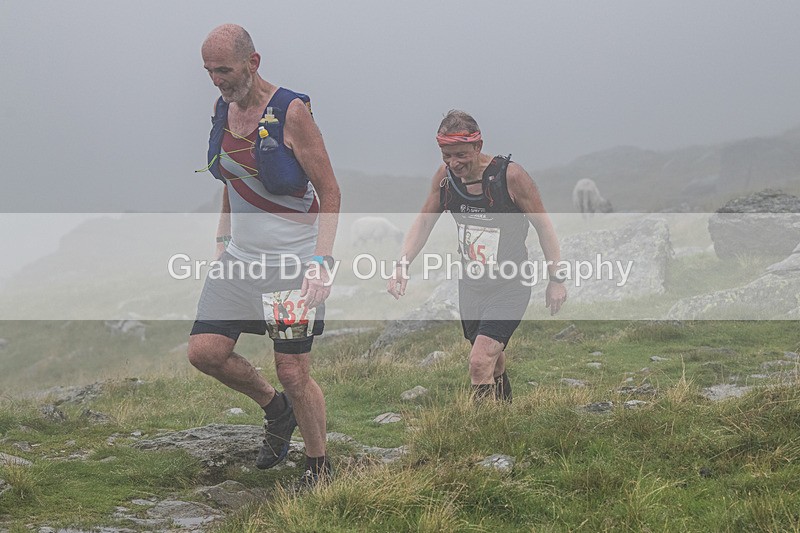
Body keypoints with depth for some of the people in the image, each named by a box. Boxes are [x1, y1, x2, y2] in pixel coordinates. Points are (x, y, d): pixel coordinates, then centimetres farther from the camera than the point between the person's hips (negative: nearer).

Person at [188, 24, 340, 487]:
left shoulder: (291, 111, -15)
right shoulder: (224, 110, 6)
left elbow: (330, 194, -13)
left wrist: (321, 263, -21)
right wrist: (223, 238, 15)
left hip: (293, 262, -7)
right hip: (239, 258, 7)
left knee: (294, 373, -5)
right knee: (205, 351, -3)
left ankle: (320, 468, 15)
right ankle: (275, 410, 22)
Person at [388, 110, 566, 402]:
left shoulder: (510, 175, -20)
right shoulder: (445, 176, -6)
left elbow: (543, 225, -9)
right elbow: (423, 221, 7)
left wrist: (556, 279, -6)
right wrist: (402, 264, -6)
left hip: (510, 287, -5)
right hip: (471, 286, 5)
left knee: (480, 362, -20)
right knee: (493, 360, 19)